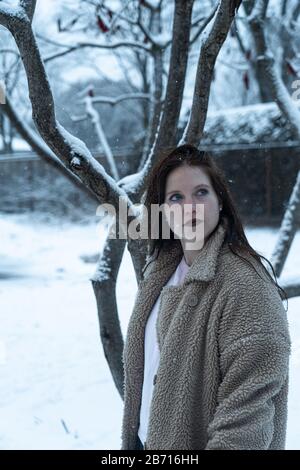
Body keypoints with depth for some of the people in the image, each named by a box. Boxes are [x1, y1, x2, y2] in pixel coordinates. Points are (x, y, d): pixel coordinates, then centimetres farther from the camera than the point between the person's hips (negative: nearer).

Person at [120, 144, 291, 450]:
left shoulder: (247, 286, -23)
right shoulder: (159, 270, 2)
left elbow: (248, 410, -25)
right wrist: (130, 439, 11)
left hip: (195, 442, -6)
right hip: (145, 439, 7)